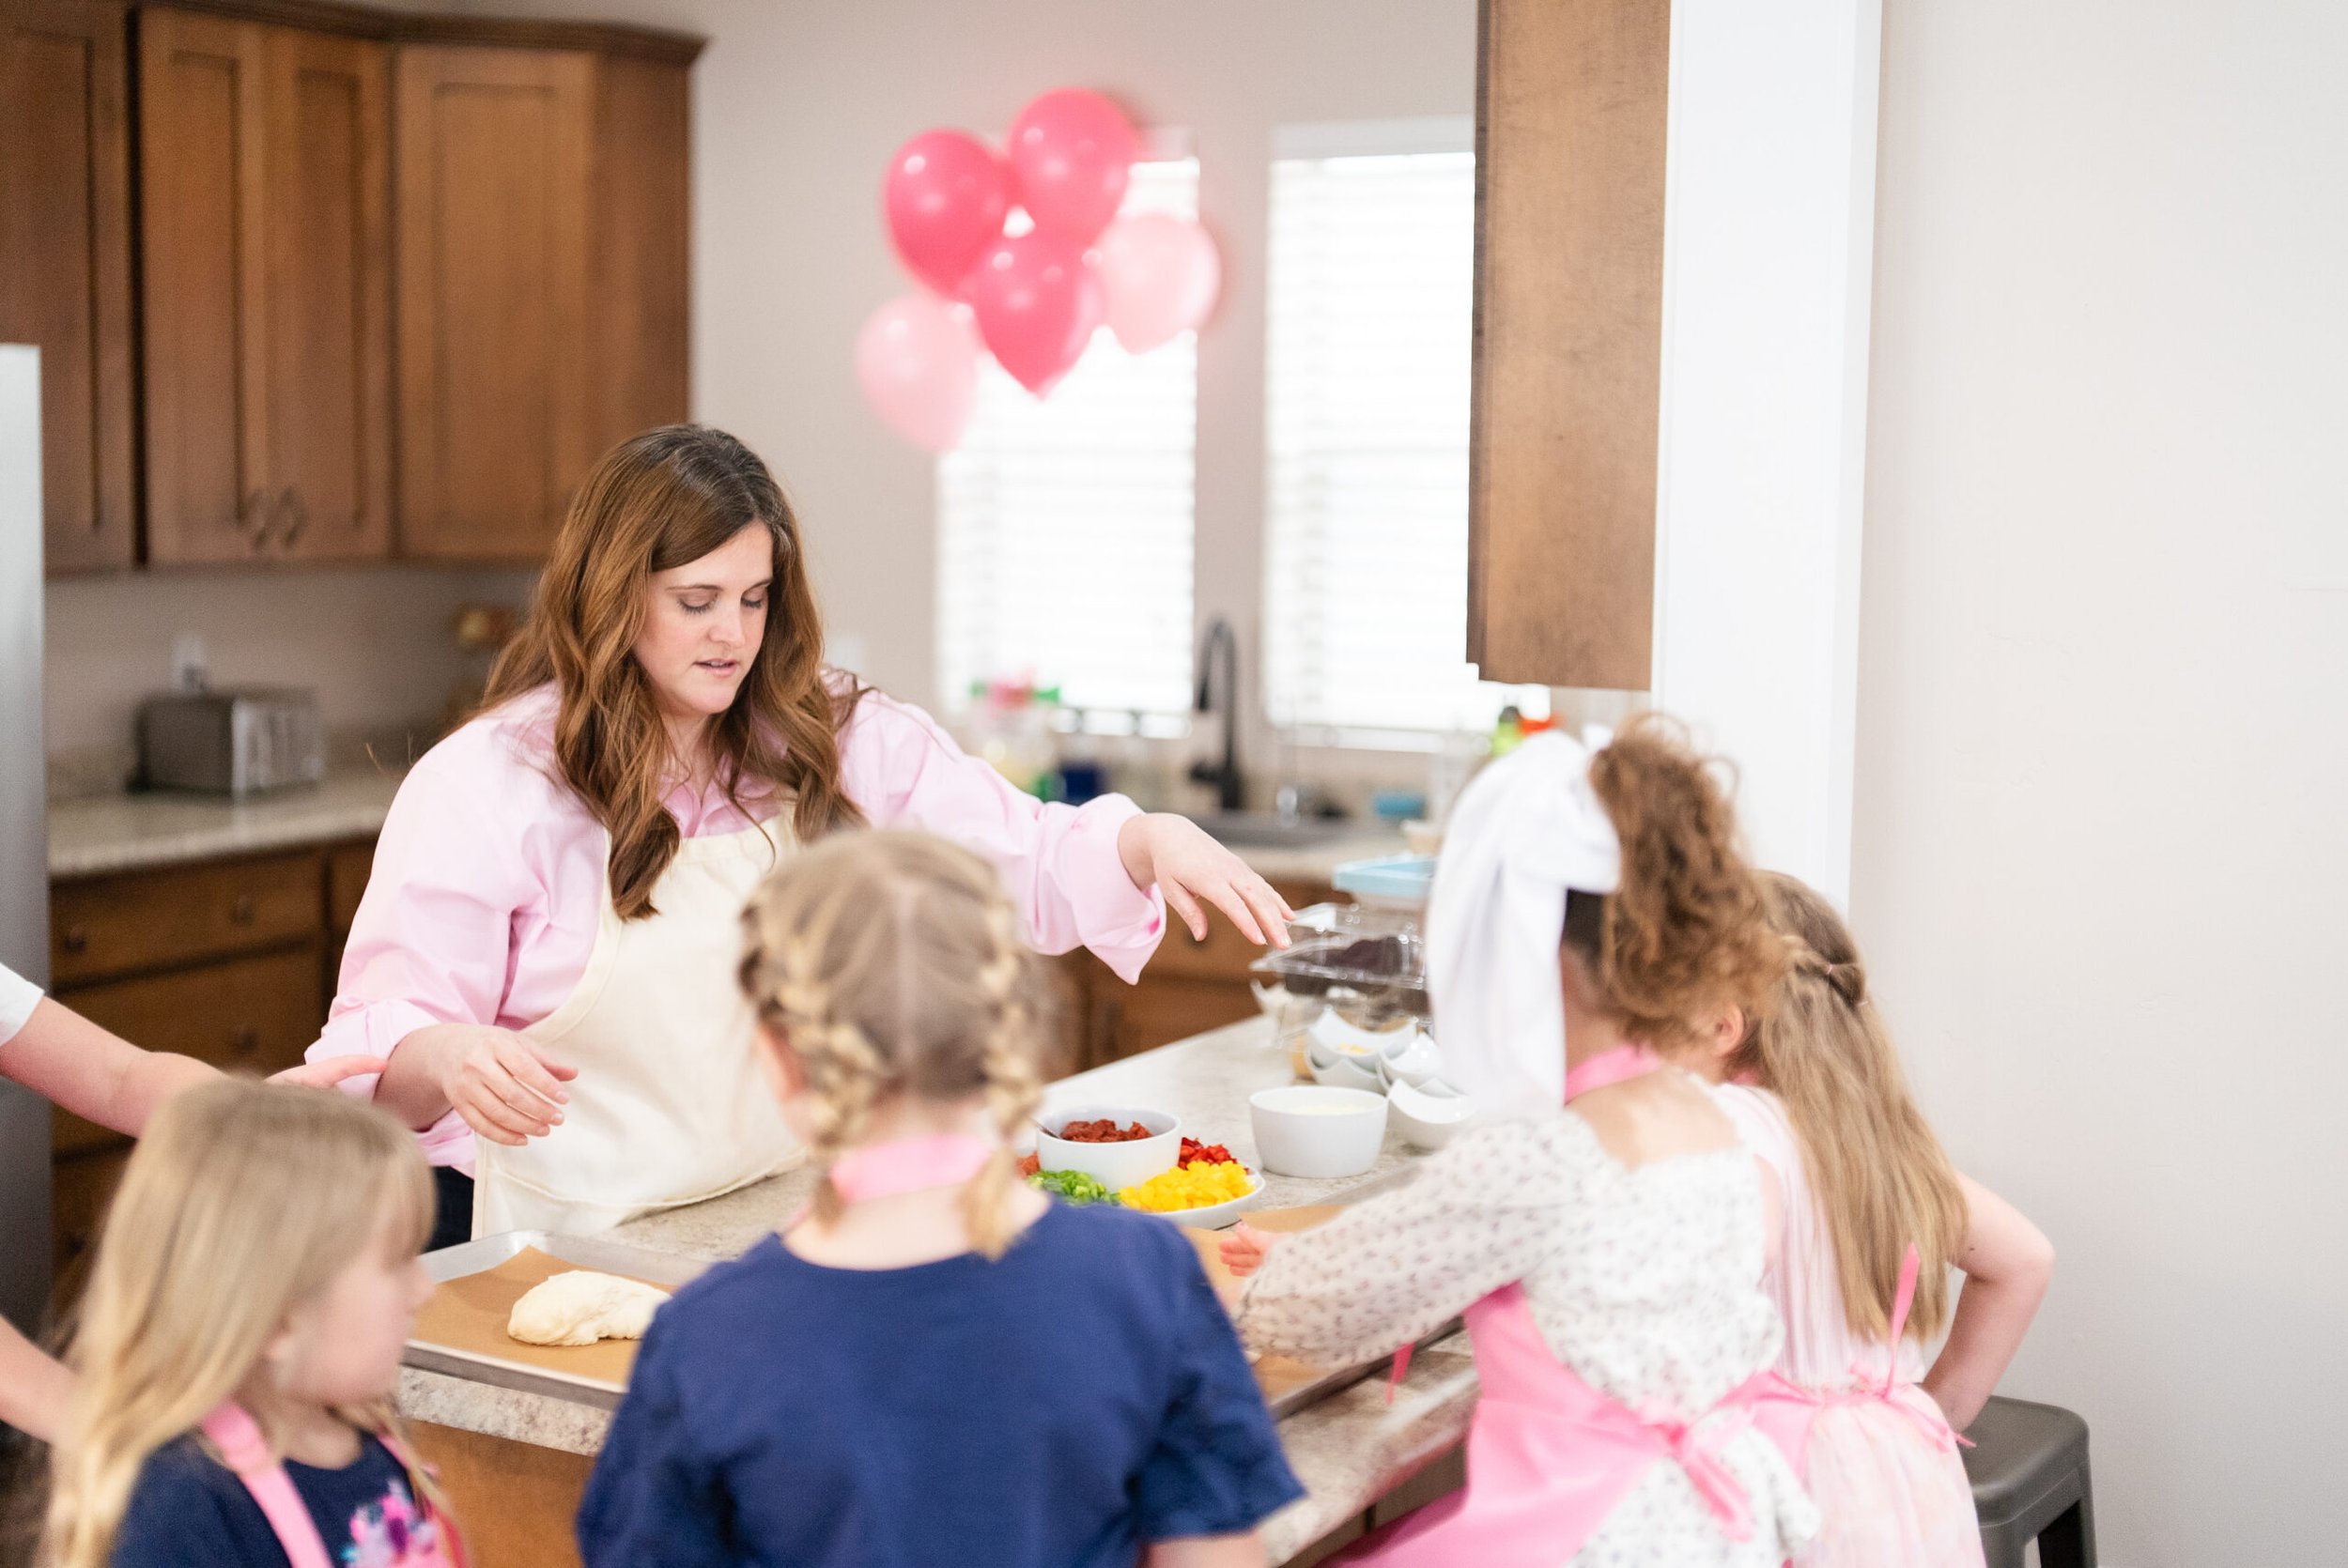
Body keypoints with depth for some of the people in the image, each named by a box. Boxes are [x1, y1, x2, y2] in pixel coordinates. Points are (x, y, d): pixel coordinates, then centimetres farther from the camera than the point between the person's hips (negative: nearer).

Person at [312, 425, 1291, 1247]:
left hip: (773, 1221, 4)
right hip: (560, 1240, -3)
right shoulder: (486, 785, -7)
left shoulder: (833, 742, 6)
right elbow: (381, 1047, -9)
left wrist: (1154, 841, -14)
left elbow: (1027, 857, 7)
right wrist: (450, 1059, -33)